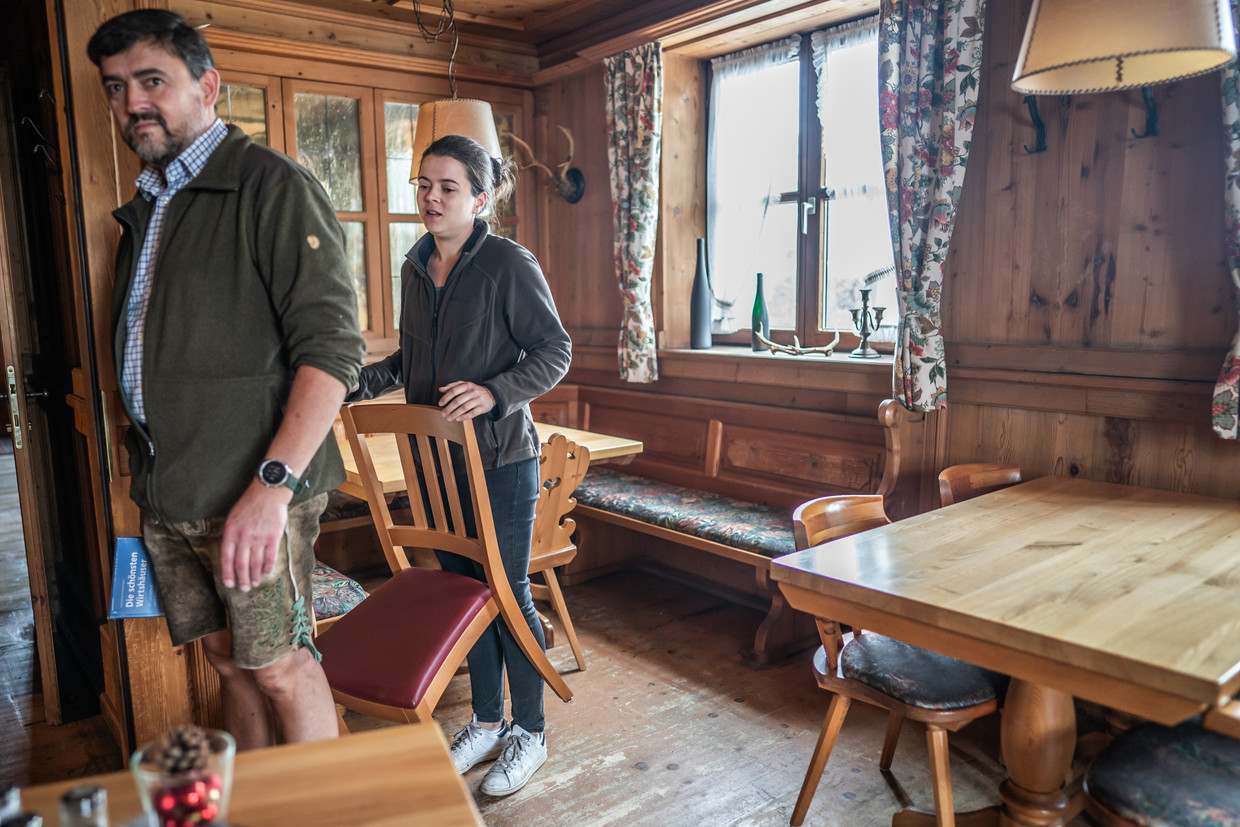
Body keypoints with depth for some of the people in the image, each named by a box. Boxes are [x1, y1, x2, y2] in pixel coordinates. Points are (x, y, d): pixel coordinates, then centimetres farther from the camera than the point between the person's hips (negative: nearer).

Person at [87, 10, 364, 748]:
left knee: (282, 668, 1)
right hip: (167, 493, 8)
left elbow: (332, 343, -19)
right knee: (230, 660, 16)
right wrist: (150, 477, 18)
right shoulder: (145, 206, 18)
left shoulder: (270, 184, -9)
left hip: (252, 492, -8)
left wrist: (273, 484, -25)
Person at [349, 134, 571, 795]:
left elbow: (554, 351, -11)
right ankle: (486, 722, 32)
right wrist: (361, 382, 7)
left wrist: (493, 393, -24)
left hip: (501, 457, -6)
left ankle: (529, 732, 22)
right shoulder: (416, 267, 10)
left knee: (508, 592, 3)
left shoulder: (508, 264, -10)